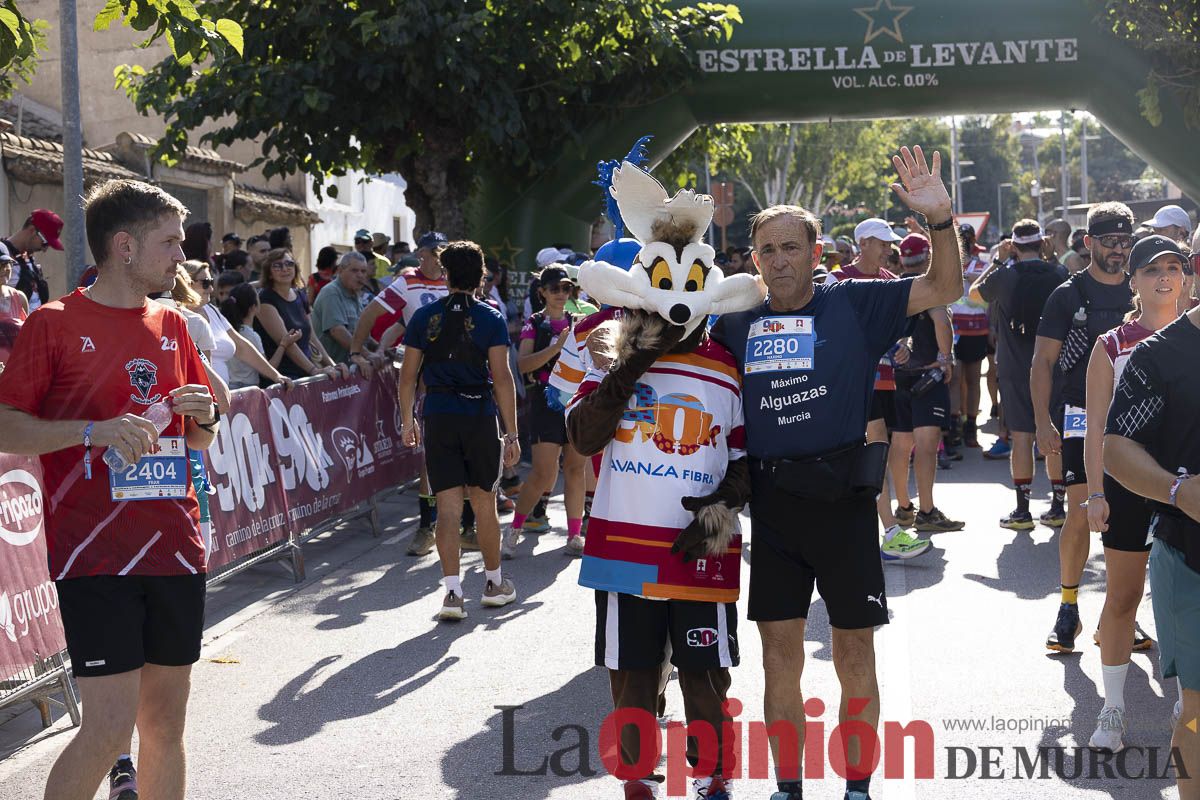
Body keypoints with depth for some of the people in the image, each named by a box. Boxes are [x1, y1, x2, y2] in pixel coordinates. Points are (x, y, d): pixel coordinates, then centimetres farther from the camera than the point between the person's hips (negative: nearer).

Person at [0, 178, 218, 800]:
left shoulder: (171, 327, 14)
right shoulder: (54, 324, -3)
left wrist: (203, 417, 0)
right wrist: (93, 431, -18)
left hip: (175, 547, 6)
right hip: (95, 557, -6)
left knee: (166, 720, 9)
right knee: (110, 728, -9)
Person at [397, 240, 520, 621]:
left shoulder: (424, 317, 3)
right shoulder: (491, 318, -3)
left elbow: (408, 375, 5)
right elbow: (502, 377, -9)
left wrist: (408, 421, 17)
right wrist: (512, 433, -7)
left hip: (438, 418, 1)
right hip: (480, 416, -1)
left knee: (448, 506, 1)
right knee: (484, 504, 12)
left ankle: (453, 591, -7)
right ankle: (493, 583, 26)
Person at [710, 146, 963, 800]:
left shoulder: (853, 305, 0)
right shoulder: (738, 325, 8)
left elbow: (945, 287, -5)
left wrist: (939, 219, -21)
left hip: (842, 500, -2)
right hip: (770, 506, 2)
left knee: (854, 659, 6)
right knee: (779, 657, 8)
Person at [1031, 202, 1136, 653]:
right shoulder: (1068, 296, 0)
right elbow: (1042, 362, -1)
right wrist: (1043, 422, -9)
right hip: (1081, 417, -3)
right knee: (1080, 513, -9)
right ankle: (1068, 609, 2)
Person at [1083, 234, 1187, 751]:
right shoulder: (1111, 347, 0)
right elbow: (1097, 426, -1)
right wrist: (1096, 493, -8)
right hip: (1128, 484, -1)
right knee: (1122, 597, 5)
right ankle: (1113, 708, 15)